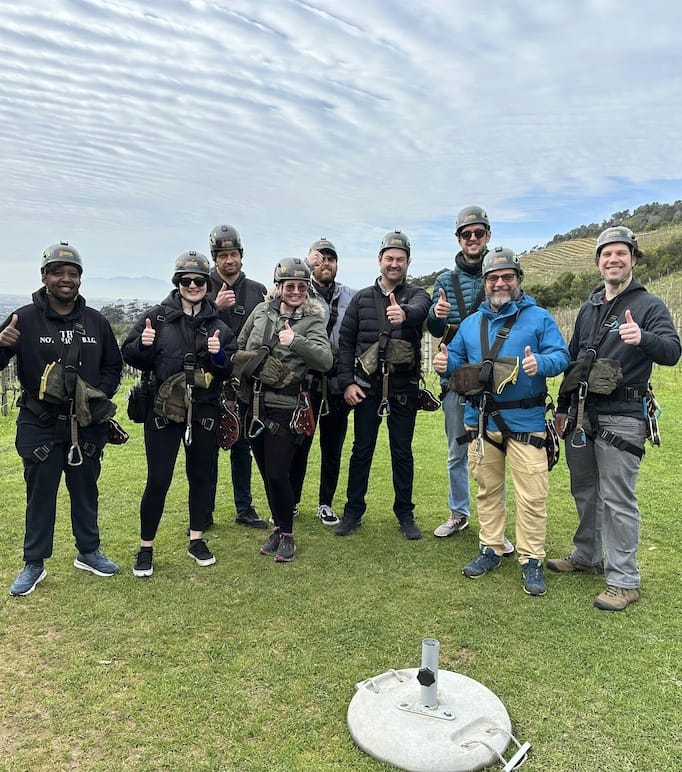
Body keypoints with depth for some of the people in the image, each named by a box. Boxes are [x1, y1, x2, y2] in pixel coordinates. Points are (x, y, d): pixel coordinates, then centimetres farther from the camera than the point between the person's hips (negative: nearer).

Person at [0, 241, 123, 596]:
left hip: (87, 426, 3)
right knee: (40, 496, 8)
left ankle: (89, 553, 32)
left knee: (86, 492, 15)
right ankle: (34, 564, 24)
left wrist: (101, 394, -3)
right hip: (40, 426, -3)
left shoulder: (96, 322, 3)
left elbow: (113, 366, 13)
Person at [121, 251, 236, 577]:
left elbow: (232, 368, 4)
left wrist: (219, 354, -15)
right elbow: (131, 356, 0)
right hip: (163, 410, -2)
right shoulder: (156, 316, -2)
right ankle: (146, 547, 19)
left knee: (201, 475, 13)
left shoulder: (217, 324, 4)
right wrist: (143, 344, -19)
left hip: (204, 412, 3)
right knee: (158, 480, 1)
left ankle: (196, 540, 30)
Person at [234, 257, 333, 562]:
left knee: (278, 475, -6)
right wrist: (240, 380, 13)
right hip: (254, 406, 5)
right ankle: (278, 527, 32)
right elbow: (239, 348, 18)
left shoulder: (312, 320, -4)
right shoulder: (262, 310, 8)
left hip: (285, 410, -5)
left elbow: (325, 360, -19)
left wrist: (296, 341, -30)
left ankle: (287, 534, 16)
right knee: (266, 474, 14)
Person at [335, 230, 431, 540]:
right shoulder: (361, 298, 7)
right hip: (367, 386, 1)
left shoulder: (416, 295, 2)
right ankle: (353, 511, 21)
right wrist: (347, 382, -4)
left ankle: (405, 514, 22)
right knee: (361, 449, 8)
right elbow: (345, 341, 6)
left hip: (403, 388, -1)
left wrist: (405, 314, -49)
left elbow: (420, 309, -24)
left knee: (402, 452, 8)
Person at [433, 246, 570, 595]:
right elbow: (456, 358, 17)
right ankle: (490, 548, 28)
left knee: (531, 495, -3)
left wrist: (540, 363, -28)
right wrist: (446, 363, -7)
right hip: (480, 420, 4)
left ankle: (531, 560, 12)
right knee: (487, 489, 14)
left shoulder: (538, 318, 0)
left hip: (525, 422, -4)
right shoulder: (471, 323, 13)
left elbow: (561, 355, -6)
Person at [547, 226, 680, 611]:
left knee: (618, 499, -4)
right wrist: (563, 408, 17)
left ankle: (625, 581, 8)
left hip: (622, 419, -6)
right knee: (584, 491, 16)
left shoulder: (649, 305, -3)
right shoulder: (589, 309, 15)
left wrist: (643, 339, -40)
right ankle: (587, 557, 33)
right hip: (582, 415, 6)